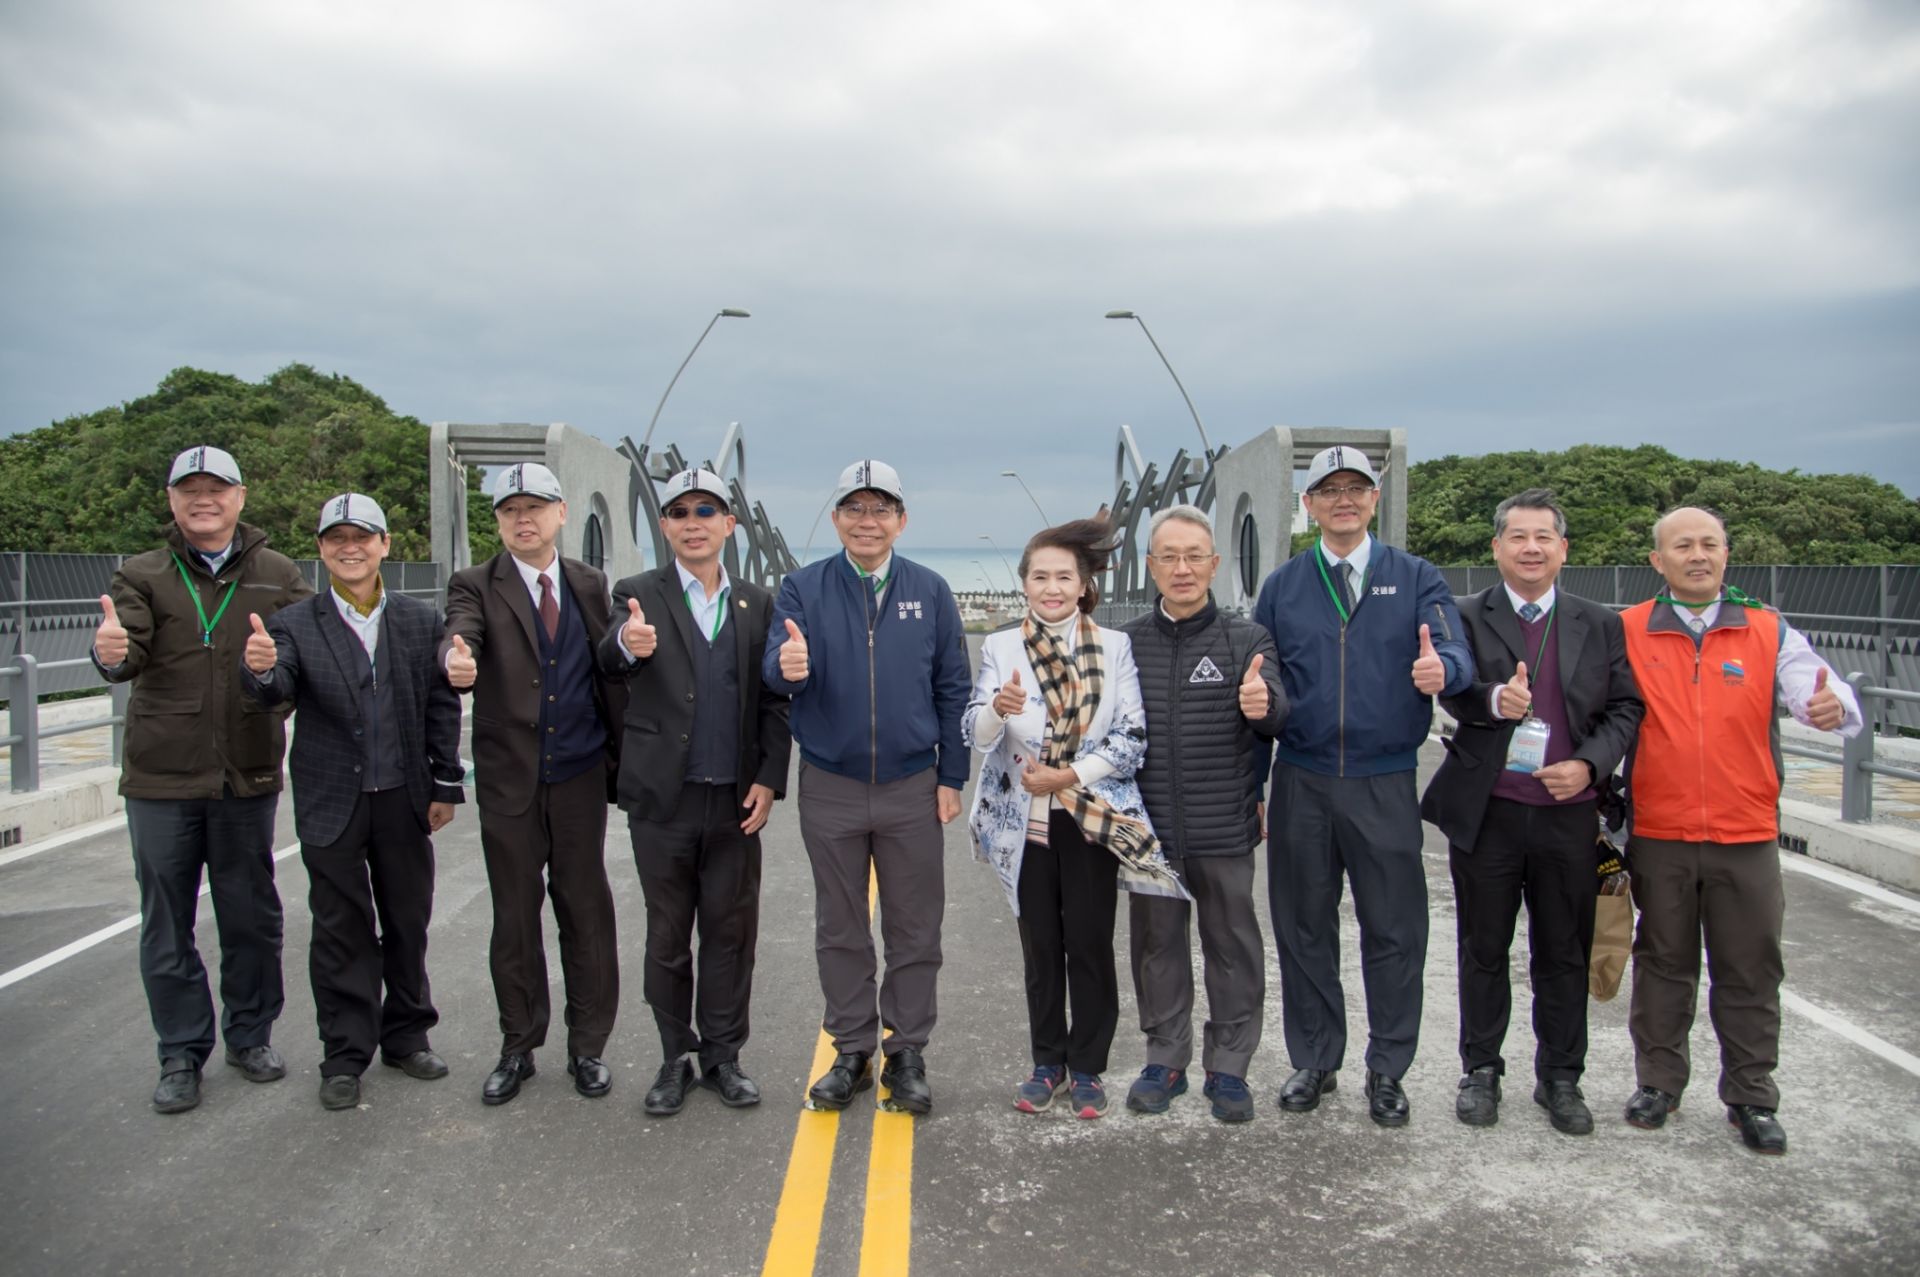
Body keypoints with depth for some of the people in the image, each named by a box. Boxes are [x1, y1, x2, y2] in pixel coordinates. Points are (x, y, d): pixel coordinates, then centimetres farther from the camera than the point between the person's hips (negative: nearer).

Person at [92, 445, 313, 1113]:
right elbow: (130, 652, -13)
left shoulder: (279, 575, 4)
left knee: (251, 915, 10)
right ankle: (182, 1053, 22)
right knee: (167, 923, 8)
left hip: (248, 775, 0)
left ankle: (251, 1034, 28)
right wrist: (112, 652, -37)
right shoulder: (142, 576, 3)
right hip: (161, 779, 0)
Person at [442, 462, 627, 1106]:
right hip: (509, 780, -1)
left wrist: (624, 760, 1)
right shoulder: (476, 586, 0)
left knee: (587, 911, 7)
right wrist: (457, 662, -45)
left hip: (580, 775, 1)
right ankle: (518, 1048, 24)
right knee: (514, 918, 9)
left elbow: (611, 671, 6)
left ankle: (588, 1047, 21)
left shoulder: (590, 584, 7)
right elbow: (459, 636, -20)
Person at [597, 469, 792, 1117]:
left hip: (735, 799, 2)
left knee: (731, 931, 9)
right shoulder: (639, 595, -2)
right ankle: (675, 1057, 25)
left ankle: (723, 1054, 25)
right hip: (662, 797, -2)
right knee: (667, 935, 10)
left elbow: (773, 700, 7)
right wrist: (628, 645, -46)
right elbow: (609, 663, -22)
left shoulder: (757, 603, 6)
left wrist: (768, 779, -4)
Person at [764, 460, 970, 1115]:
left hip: (913, 790, 0)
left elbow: (952, 689, 3)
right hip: (829, 790, 0)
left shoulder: (930, 591, 1)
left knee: (914, 931, 7)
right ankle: (852, 1051, 25)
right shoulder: (803, 588, 0)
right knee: (840, 930, 11)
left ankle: (906, 1053, 21)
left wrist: (951, 778, -1)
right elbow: (775, 667, -12)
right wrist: (786, 665, -36)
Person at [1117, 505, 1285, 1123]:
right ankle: (1165, 1059, 28)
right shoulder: (1126, 642, 5)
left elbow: (1276, 713, -16)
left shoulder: (1247, 640, -1)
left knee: (1232, 948, 9)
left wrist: (1264, 705, -38)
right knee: (1157, 945, 12)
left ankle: (1229, 1066, 24)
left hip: (1225, 830, -1)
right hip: (1150, 829, 2)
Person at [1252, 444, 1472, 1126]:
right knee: (1304, 928, 10)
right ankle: (1314, 1062, 26)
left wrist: (1440, 668, -35)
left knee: (1395, 931, 5)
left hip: (1385, 786, -1)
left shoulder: (1416, 579, 5)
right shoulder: (1282, 587, 8)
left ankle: (1387, 1071, 21)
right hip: (1302, 785, 1)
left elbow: (1456, 654, -10)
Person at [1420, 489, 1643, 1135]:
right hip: (1486, 815, -2)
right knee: (1483, 952, 10)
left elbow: (1626, 707, 7)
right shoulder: (1466, 618, 1)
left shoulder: (1600, 625, 9)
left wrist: (1590, 765, -9)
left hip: (1568, 816, 2)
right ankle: (1480, 1071, 25)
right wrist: (1495, 699, -33)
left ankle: (1560, 1079, 27)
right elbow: (1452, 691, -12)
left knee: (1565, 955, 11)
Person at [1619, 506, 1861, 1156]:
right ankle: (1658, 1083, 26)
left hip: (1747, 838, 1)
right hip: (1657, 838, -1)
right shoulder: (1627, 633, 0)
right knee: (1663, 965, 12)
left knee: (1750, 973, 8)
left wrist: (1833, 707, -33)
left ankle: (1751, 1098, 23)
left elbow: (1819, 694, -10)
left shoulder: (1768, 633, 4)